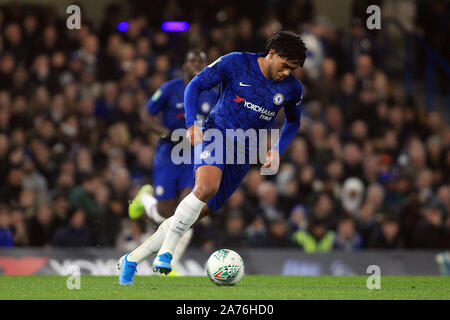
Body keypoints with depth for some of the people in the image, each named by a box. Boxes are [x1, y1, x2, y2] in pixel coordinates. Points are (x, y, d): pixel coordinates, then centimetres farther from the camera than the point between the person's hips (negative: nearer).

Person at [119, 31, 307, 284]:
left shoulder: (292, 89, 4)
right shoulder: (235, 63, -7)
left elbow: (293, 123, 23)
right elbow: (196, 85, 0)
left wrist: (278, 150, 6)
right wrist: (192, 124, -14)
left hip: (243, 156, 4)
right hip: (215, 134, -4)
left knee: (198, 213, -2)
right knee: (206, 187, -35)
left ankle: (131, 260, 9)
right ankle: (165, 252, -26)